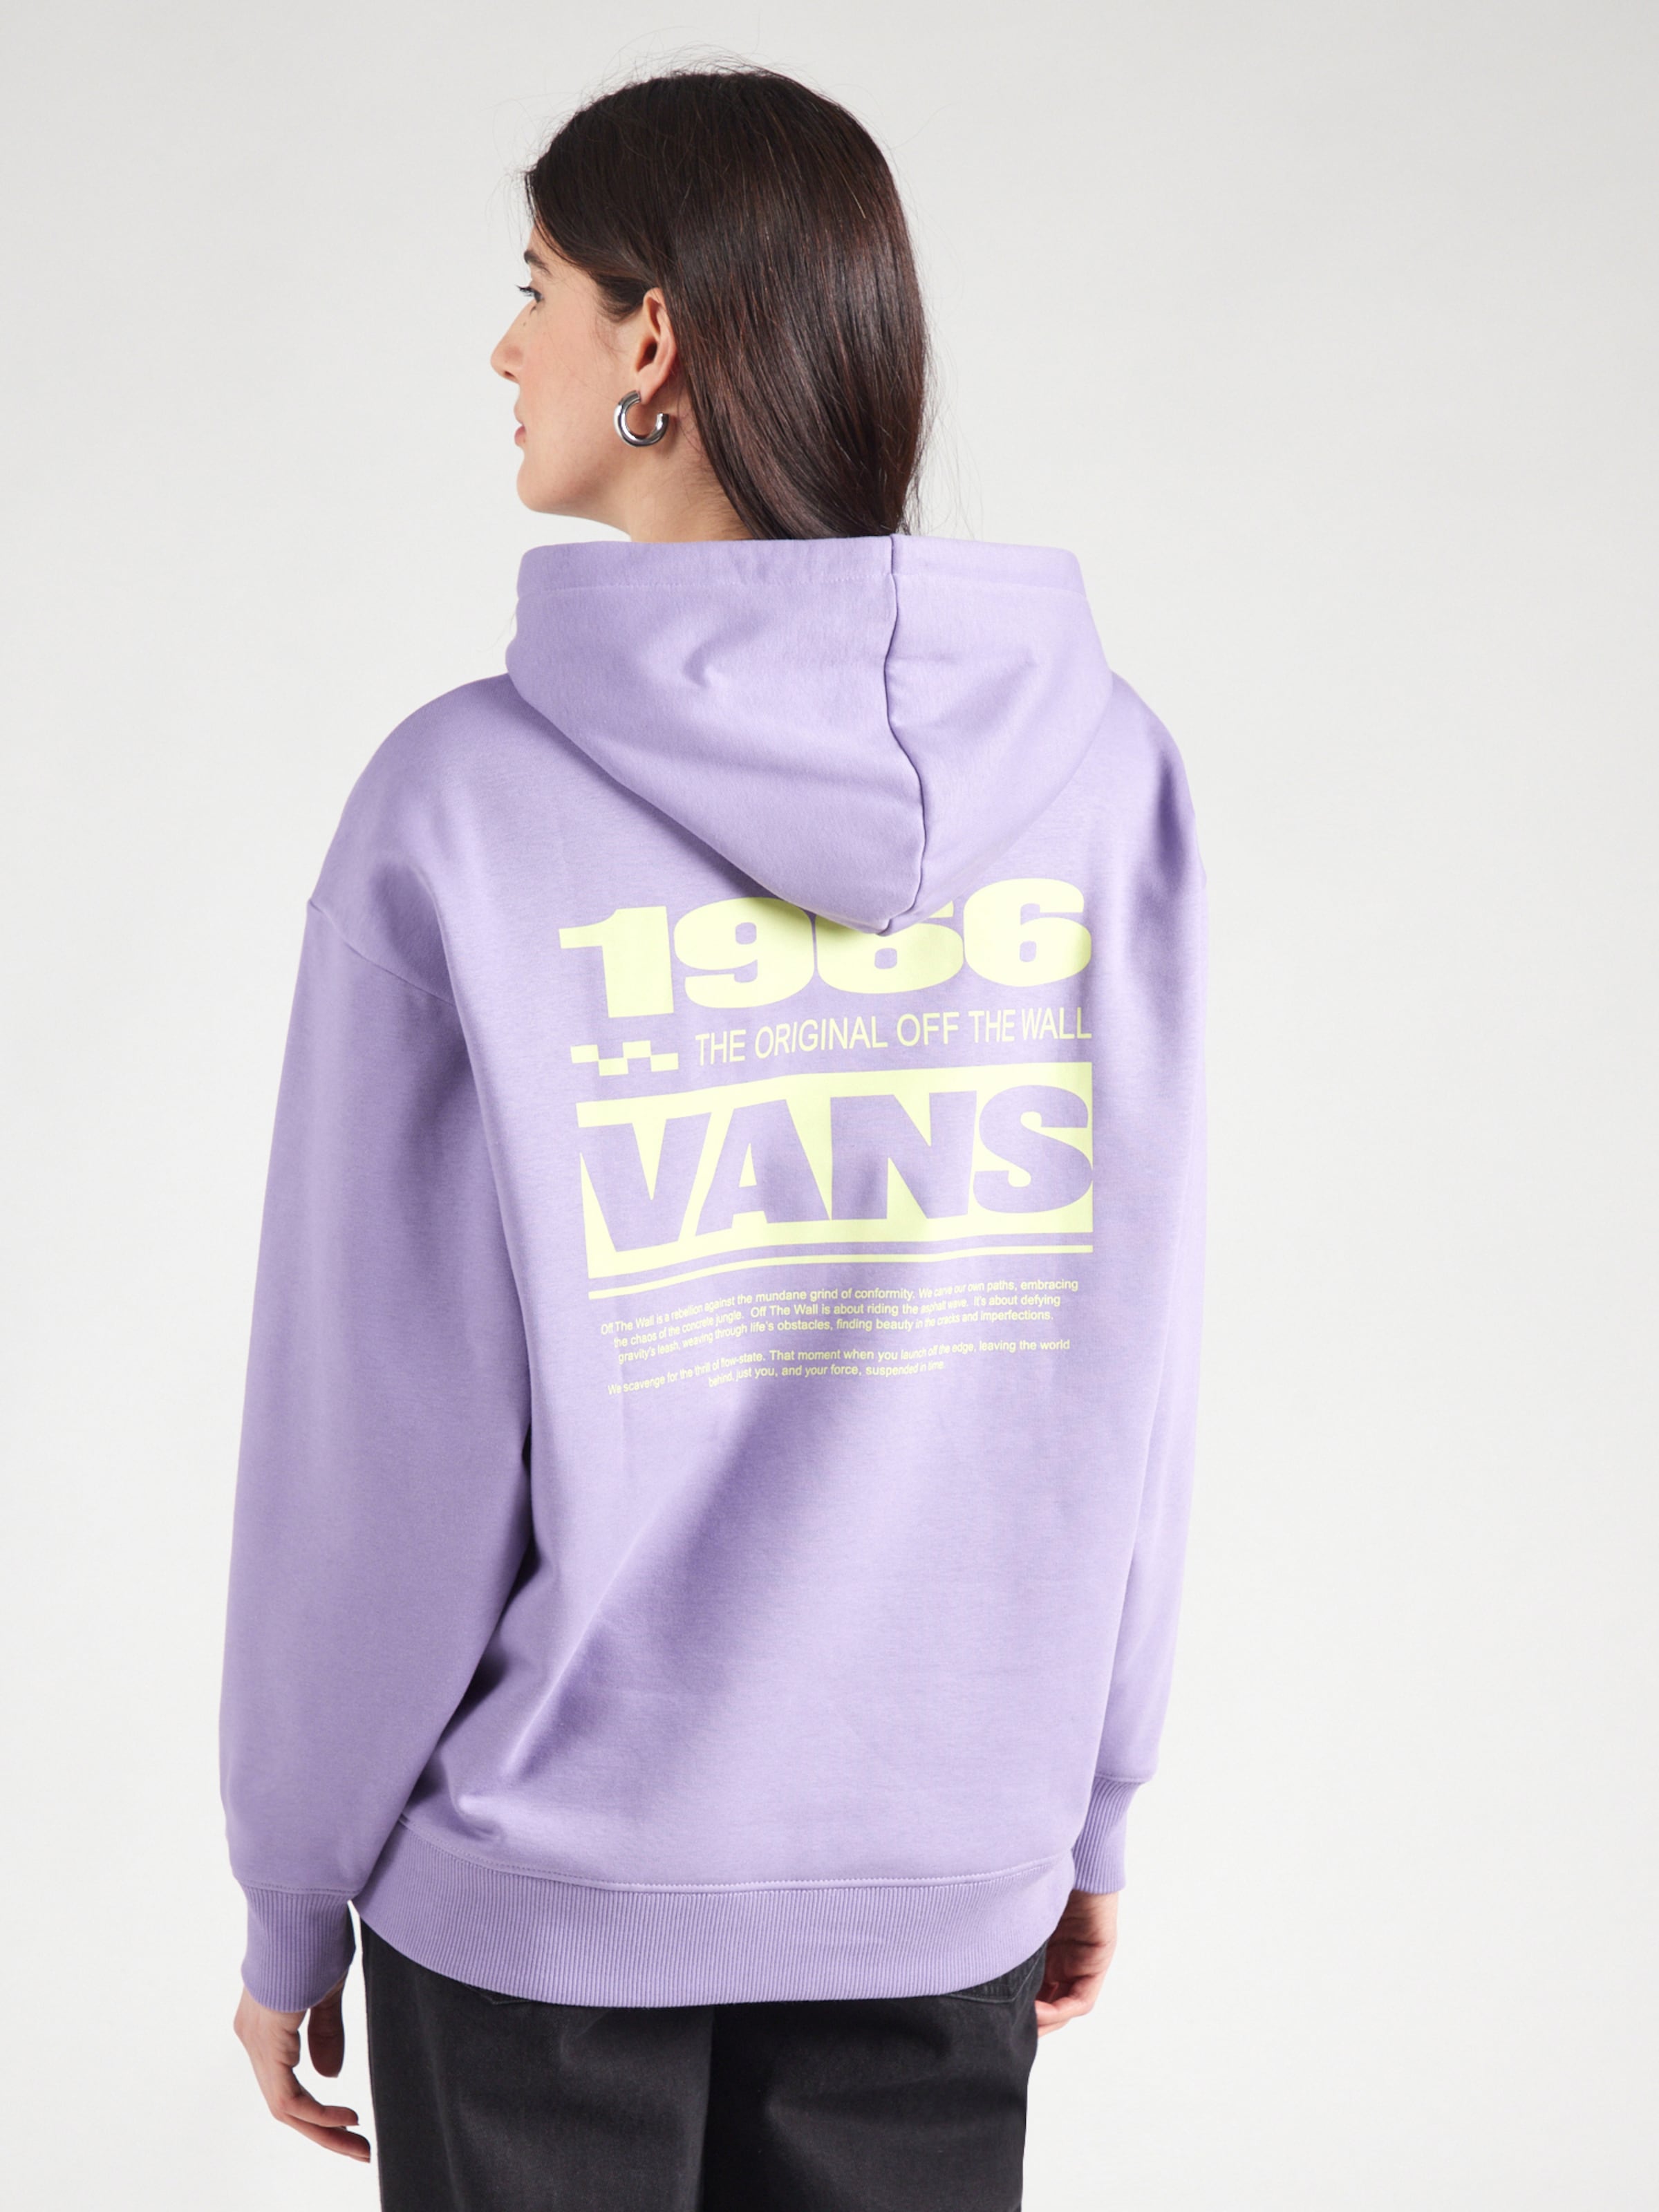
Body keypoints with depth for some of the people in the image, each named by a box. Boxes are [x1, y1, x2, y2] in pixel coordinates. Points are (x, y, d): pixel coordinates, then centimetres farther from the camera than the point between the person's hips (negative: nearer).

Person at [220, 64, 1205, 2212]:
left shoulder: (464, 805, -16)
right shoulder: (1105, 773, -7)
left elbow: (376, 1427, -12)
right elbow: (1128, 1358, -1)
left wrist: (293, 1892, 1)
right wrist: (1091, 1800, 11)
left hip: (542, 1891, -2)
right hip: (948, 1882, 3)